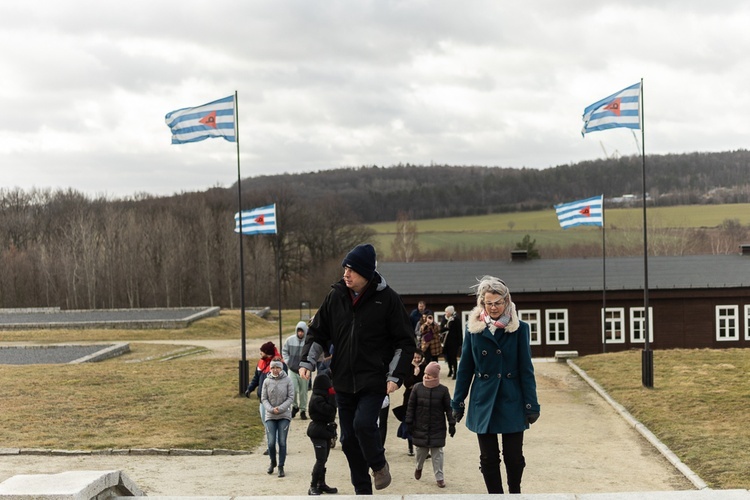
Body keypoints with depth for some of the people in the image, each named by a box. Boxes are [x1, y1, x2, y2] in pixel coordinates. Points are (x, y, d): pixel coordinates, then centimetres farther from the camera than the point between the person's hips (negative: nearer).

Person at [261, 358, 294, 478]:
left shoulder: (287, 380, -4)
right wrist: (271, 409, -13)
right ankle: (273, 462, 22)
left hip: (284, 416, -1)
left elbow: (291, 398, -5)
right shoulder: (267, 381, 1)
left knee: (282, 442, -3)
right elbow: (263, 398, 2)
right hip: (270, 416, 1)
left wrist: (280, 408, -15)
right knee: (271, 442, -4)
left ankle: (281, 467, 9)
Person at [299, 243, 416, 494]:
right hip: (343, 381, 4)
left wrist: (395, 376, -12)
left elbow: (405, 342, -4)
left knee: (363, 424, -21)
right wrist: (307, 361, -3)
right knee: (348, 438, 7)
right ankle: (362, 490, 22)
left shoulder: (387, 299, -8)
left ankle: (379, 465, 10)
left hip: (374, 380, -4)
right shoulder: (336, 296, 1)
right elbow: (318, 332, 11)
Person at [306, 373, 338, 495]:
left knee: (323, 460, 14)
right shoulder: (317, 399, -17)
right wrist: (332, 396, -17)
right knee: (321, 460, -12)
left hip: (325, 431, 10)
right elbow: (330, 410, -24)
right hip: (318, 431, -10)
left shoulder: (323, 397, 14)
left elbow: (331, 413, 16)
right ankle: (313, 486, -10)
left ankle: (321, 484, 21)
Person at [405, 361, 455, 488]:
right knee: (421, 450, 12)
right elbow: (411, 406, 1)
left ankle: (439, 477, 11)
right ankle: (419, 467, 41)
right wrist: (409, 422, -1)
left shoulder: (443, 390, -5)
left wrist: (452, 424, -3)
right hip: (420, 427, 1)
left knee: (437, 453, 2)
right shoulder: (417, 388, -2)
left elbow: (449, 408, -1)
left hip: (437, 429, -1)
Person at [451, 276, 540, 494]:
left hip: (512, 402, -1)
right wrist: (458, 402, 5)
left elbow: (526, 369, -1)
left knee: (514, 457, 6)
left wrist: (531, 404, -4)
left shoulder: (519, 328, -2)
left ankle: (515, 494, 27)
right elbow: (465, 368, 5)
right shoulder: (473, 328, 1)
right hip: (483, 402, 1)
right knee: (488, 458, 6)